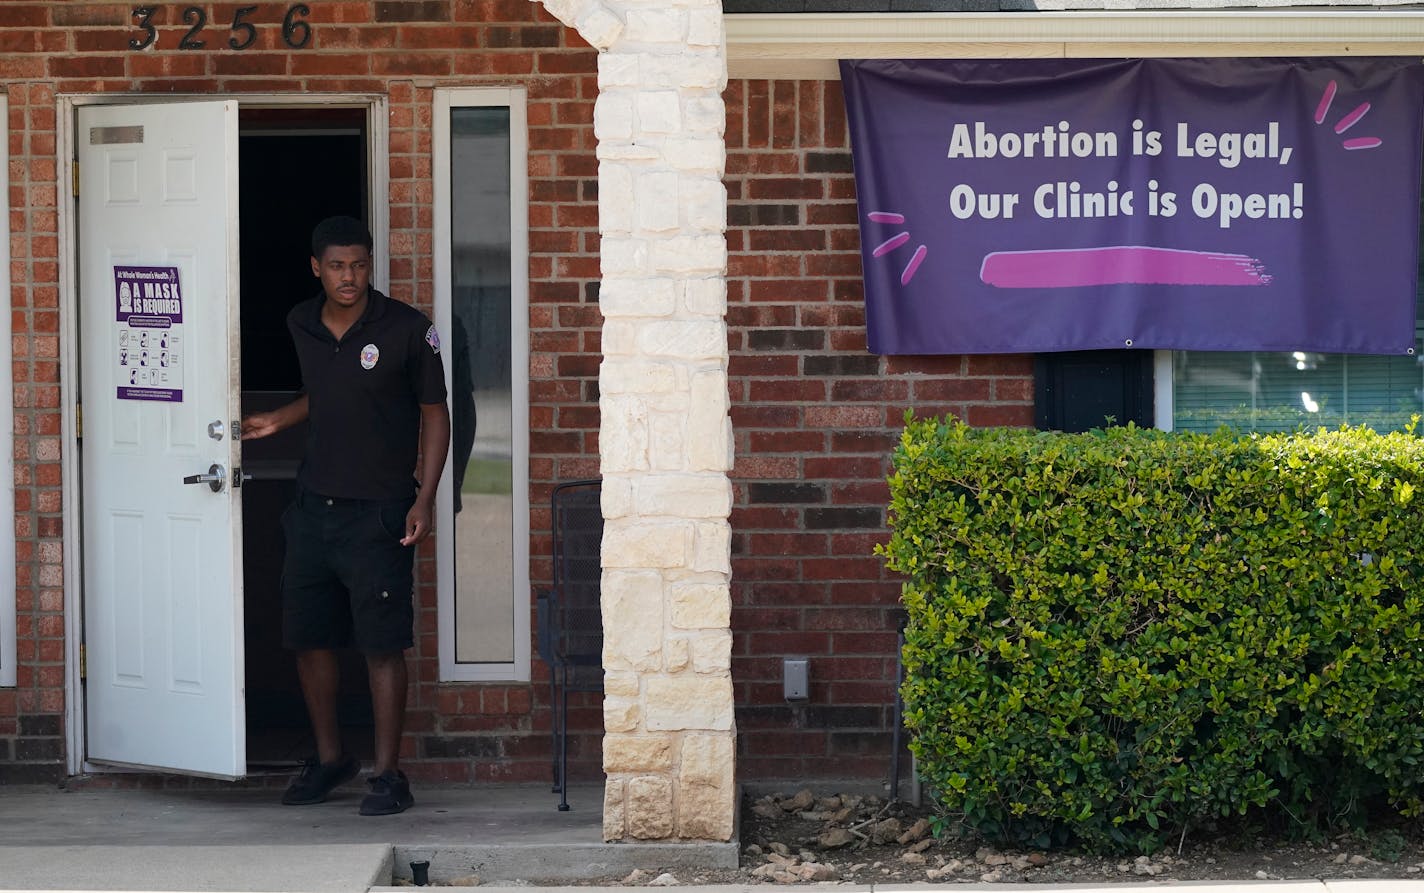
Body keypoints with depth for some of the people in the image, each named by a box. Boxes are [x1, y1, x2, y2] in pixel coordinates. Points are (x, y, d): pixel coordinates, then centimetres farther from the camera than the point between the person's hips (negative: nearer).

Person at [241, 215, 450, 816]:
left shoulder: (406, 329, -9)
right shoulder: (302, 325, 6)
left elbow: (434, 413, -3)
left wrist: (425, 499, -10)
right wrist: (278, 421, 10)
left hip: (377, 513, -5)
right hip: (314, 506, 5)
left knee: (382, 647, -4)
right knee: (308, 639, 10)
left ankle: (388, 775, 4)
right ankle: (329, 759, 26)